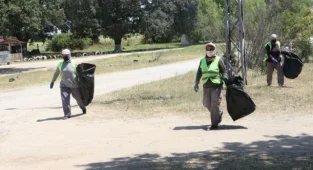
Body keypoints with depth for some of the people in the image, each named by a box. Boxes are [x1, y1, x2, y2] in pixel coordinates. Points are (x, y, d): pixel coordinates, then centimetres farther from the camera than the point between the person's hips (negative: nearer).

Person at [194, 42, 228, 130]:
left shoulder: (218, 60, -3)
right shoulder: (203, 60, 9)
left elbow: (224, 71, 1)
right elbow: (199, 72, 17)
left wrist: (225, 78, -18)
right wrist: (196, 83, 15)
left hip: (217, 85, -5)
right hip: (206, 86, 5)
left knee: (215, 104, -6)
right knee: (206, 103, 9)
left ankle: (214, 124, 2)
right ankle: (219, 113, 36)